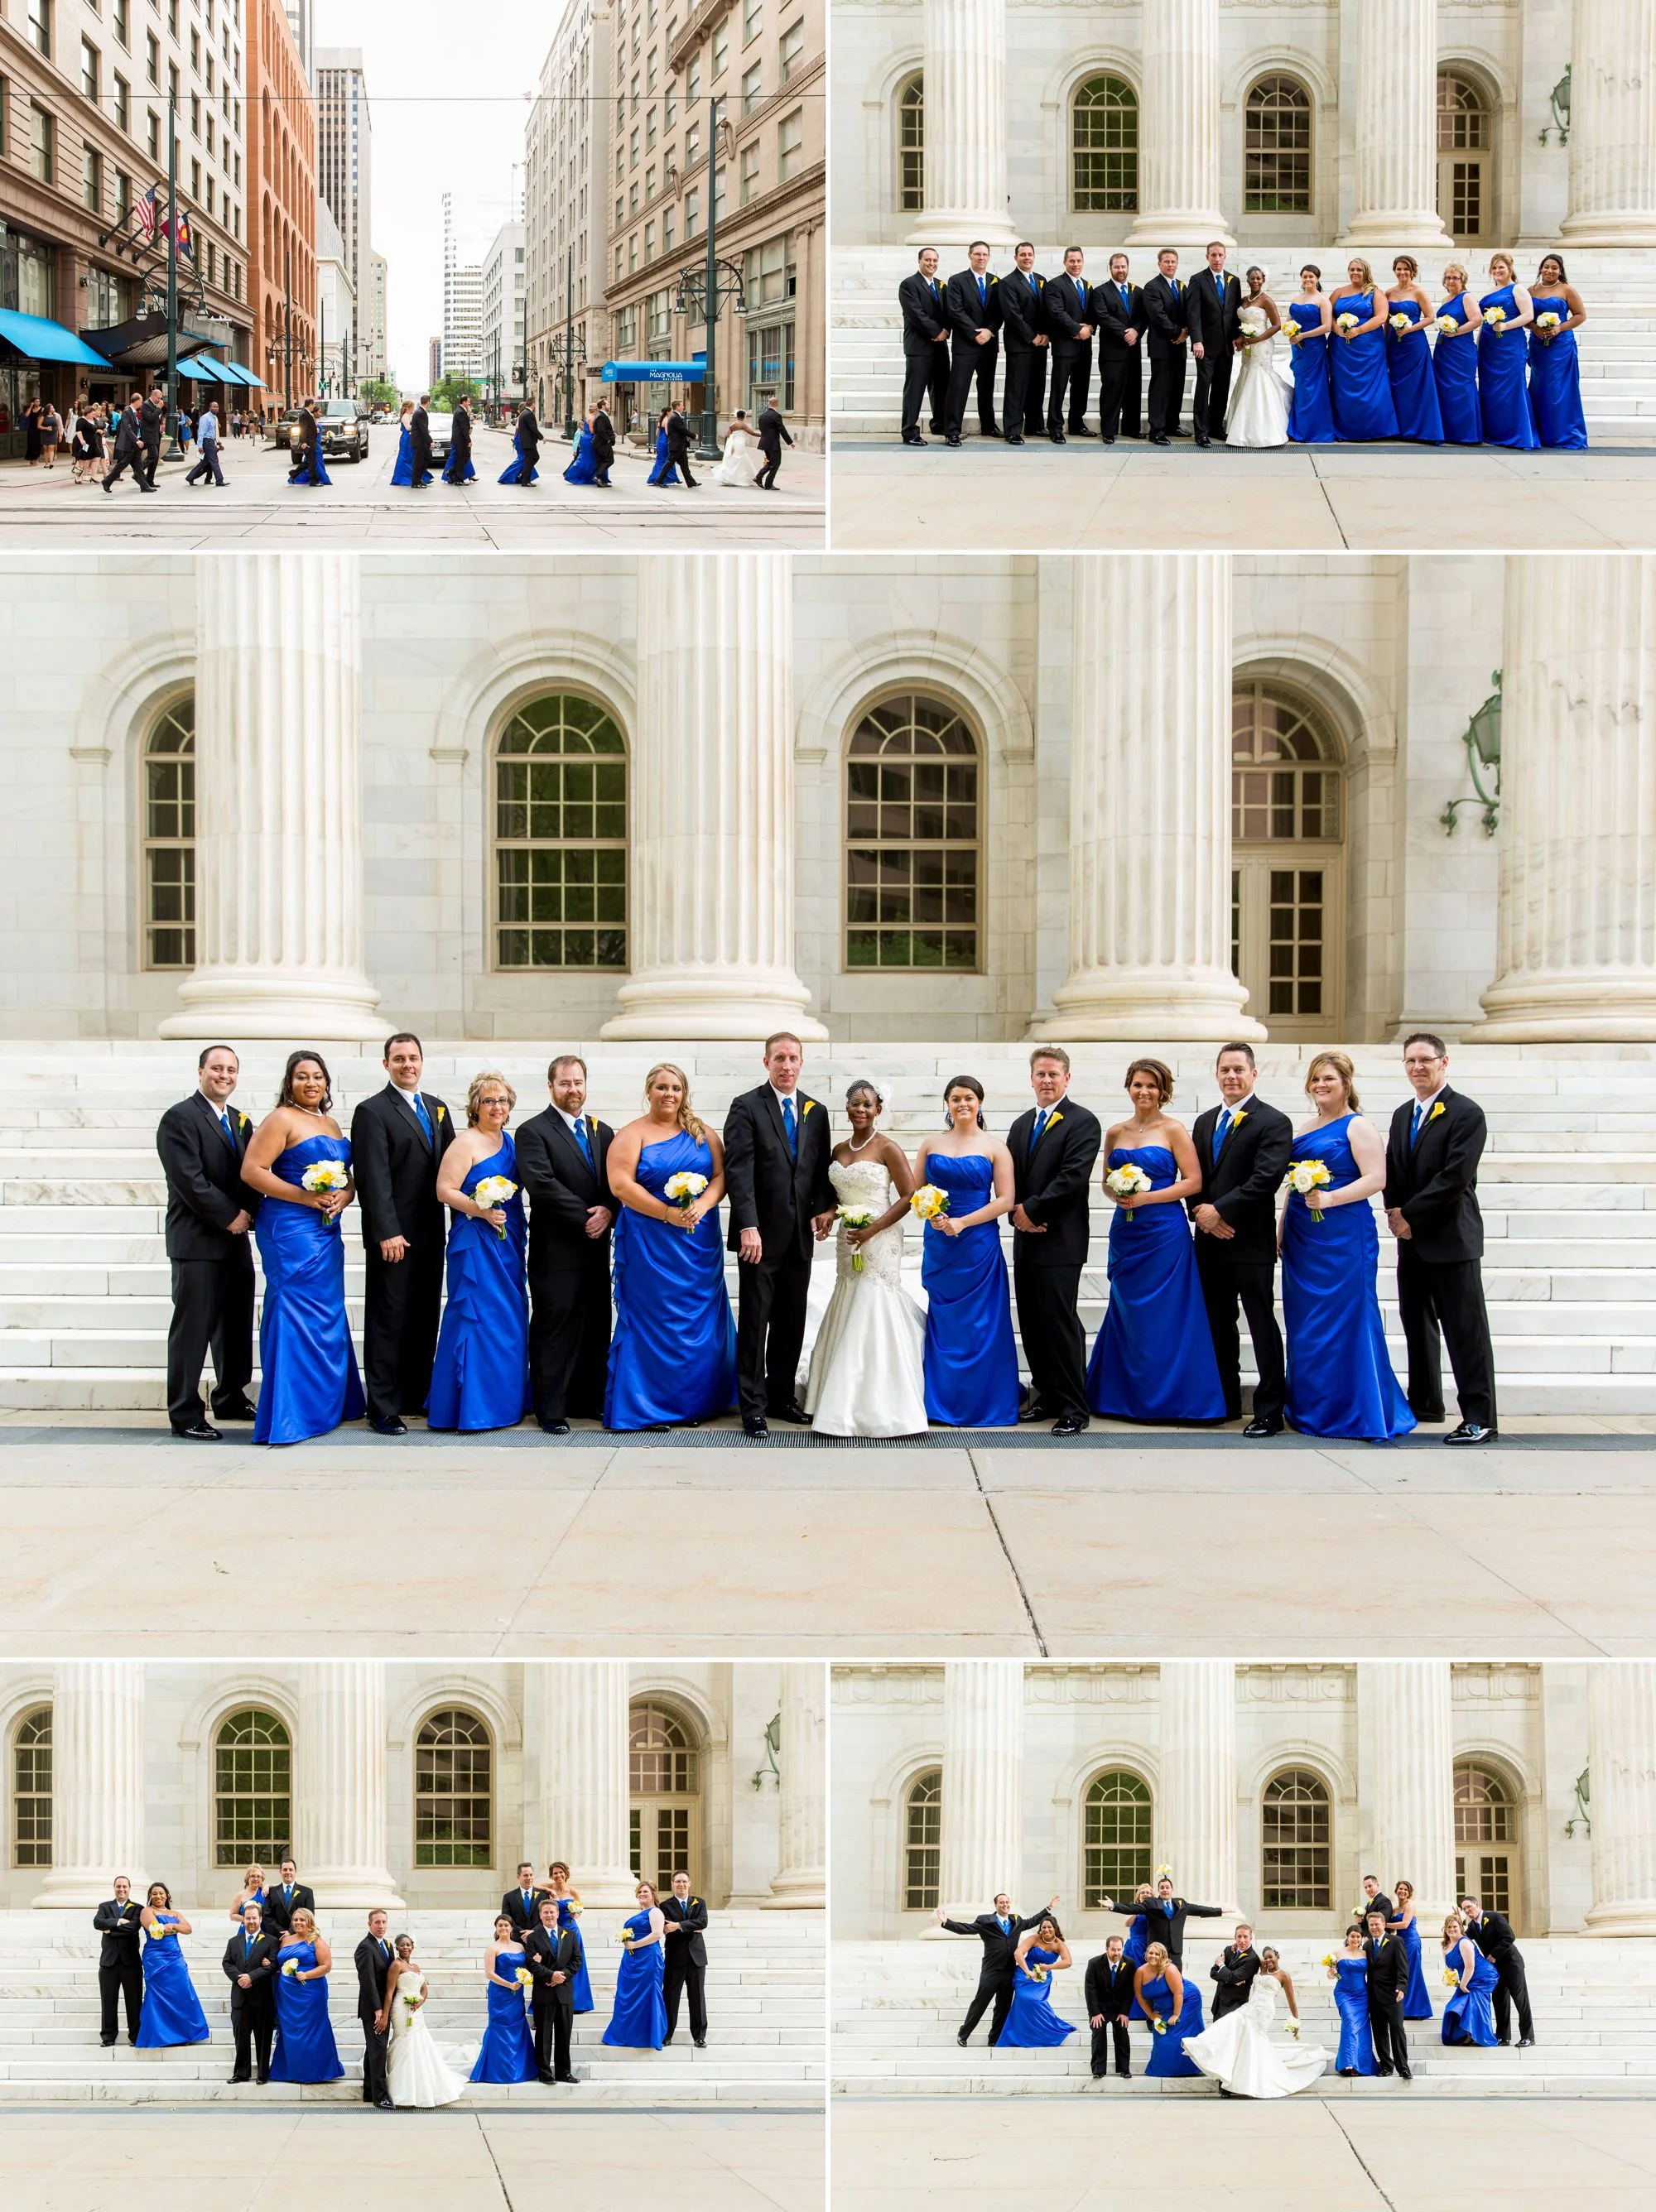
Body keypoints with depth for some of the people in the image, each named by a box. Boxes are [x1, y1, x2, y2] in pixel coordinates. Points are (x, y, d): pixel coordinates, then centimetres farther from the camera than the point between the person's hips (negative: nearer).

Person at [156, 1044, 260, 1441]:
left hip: (236, 1238, 8)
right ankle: (185, 1414, 2)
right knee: (192, 1327, -4)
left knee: (237, 1325, 14)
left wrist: (249, 1212, -5)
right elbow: (189, 1179, -16)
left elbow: (251, 1174, 14)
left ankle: (231, 1399, 27)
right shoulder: (180, 1118, -8)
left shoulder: (240, 1121, 16)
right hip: (197, 1240, -8)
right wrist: (230, 1216, -14)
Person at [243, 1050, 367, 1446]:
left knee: (327, 1318, 10)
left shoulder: (331, 1124, 18)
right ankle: (288, 1417, -6)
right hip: (290, 1229, -8)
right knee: (296, 1317, -9)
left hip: (327, 1230, 8)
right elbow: (251, 1171, -13)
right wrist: (303, 1196, -18)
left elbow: (348, 1176, 21)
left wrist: (344, 1195, -2)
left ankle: (325, 1405, 19)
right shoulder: (281, 1120, -6)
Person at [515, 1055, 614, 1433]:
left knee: (596, 1327, 8)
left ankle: (590, 1400, 17)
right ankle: (551, 1409, 3)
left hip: (596, 1246, 6)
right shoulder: (534, 1131, -3)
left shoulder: (603, 1132, 16)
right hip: (555, 1248, -6)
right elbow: (542, 1184, -15)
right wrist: (585, 1218, -15)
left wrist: (608, 1212, -9)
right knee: (555, 1327, -3)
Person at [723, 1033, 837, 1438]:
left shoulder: (816, 1112, 12)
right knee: (754, 1322, 0)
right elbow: (739, 1171, -12)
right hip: (760, 1235, -5)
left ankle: (782, 1397, 21)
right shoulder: (746, 1107, -5)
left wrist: (824, 1207, -5)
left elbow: (821, 1170, 14)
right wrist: (748, 1227, -21)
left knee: (792, 1323, 10)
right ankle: (753, 1406, 6)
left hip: (799, 1236, 5)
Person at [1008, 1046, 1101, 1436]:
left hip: (1060, 1241, -7)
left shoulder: (1083, 1122, -5)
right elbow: (1009, 1179, 15)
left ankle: (1073, 1408, -2)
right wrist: (1017, 1213, -4)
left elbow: (1072, 1176, -16)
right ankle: (1048, 1397, 20)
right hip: (1026, 1238, 7)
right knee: (1032, 1324, 10)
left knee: (1060, 1323, -7)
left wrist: (1031, 1210, -13)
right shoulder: (1021, 1125, 18)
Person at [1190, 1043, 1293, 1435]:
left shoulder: (1273, 1123, -6)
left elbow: (1265, 1179, -17)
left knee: (1262, 1326, -3)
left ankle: (1269, 1412, 1)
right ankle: (1226, 1402, 23)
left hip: (1250, 1241, -7)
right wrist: (1201, 1213, -6)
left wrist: (1220, 1210, -17)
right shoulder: (1205, 1122, 16)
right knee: (1218, 1325, 13)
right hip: (1210, 1241, 7)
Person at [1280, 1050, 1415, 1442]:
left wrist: (1330, 1198, -23)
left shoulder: (1358, 1127, -4)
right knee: (1304, 1326, 8)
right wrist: (1281, 1230, 14)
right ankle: (1311, 1411, 16)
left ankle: (1357, 1414, 1)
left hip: (1344, 1236, -7)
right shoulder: (1302, 1130, 17)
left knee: (1345, 1320, -6)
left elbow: (1376, 1178, -14)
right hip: (1302, 1238, 7)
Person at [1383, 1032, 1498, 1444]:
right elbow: (1391, 1171, 16)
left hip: (1451, 1239, -8)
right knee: (1417, 1323, 14)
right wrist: (1395, 1212, -2)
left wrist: (1410, 1215, -14)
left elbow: (1454, 1177, -16)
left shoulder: (1466, 1114, -9)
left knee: (1465, 1330, -7)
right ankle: (1424, 1403, 26)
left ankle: (1480, 1418, -5)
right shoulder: (1403, 1115, 16)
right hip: (1412, 1240, 8)